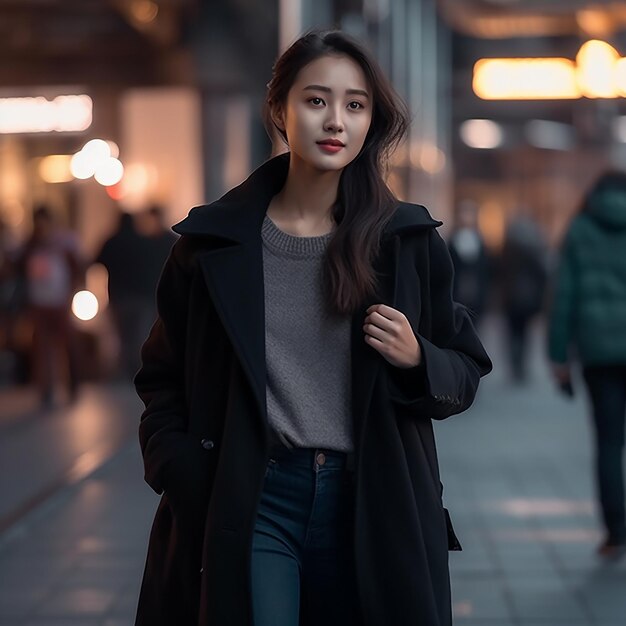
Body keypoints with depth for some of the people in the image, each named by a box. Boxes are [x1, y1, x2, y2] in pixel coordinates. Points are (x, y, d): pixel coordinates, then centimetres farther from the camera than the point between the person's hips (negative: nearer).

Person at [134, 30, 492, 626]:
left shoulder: (407, 240, 3)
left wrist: (416, 360, -11)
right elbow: (162, 377, 10)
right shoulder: (214, 240, 3)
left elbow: (465, 375, 11)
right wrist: (180, 477, -5)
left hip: (372, 504, 1)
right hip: (251, 503, -1)